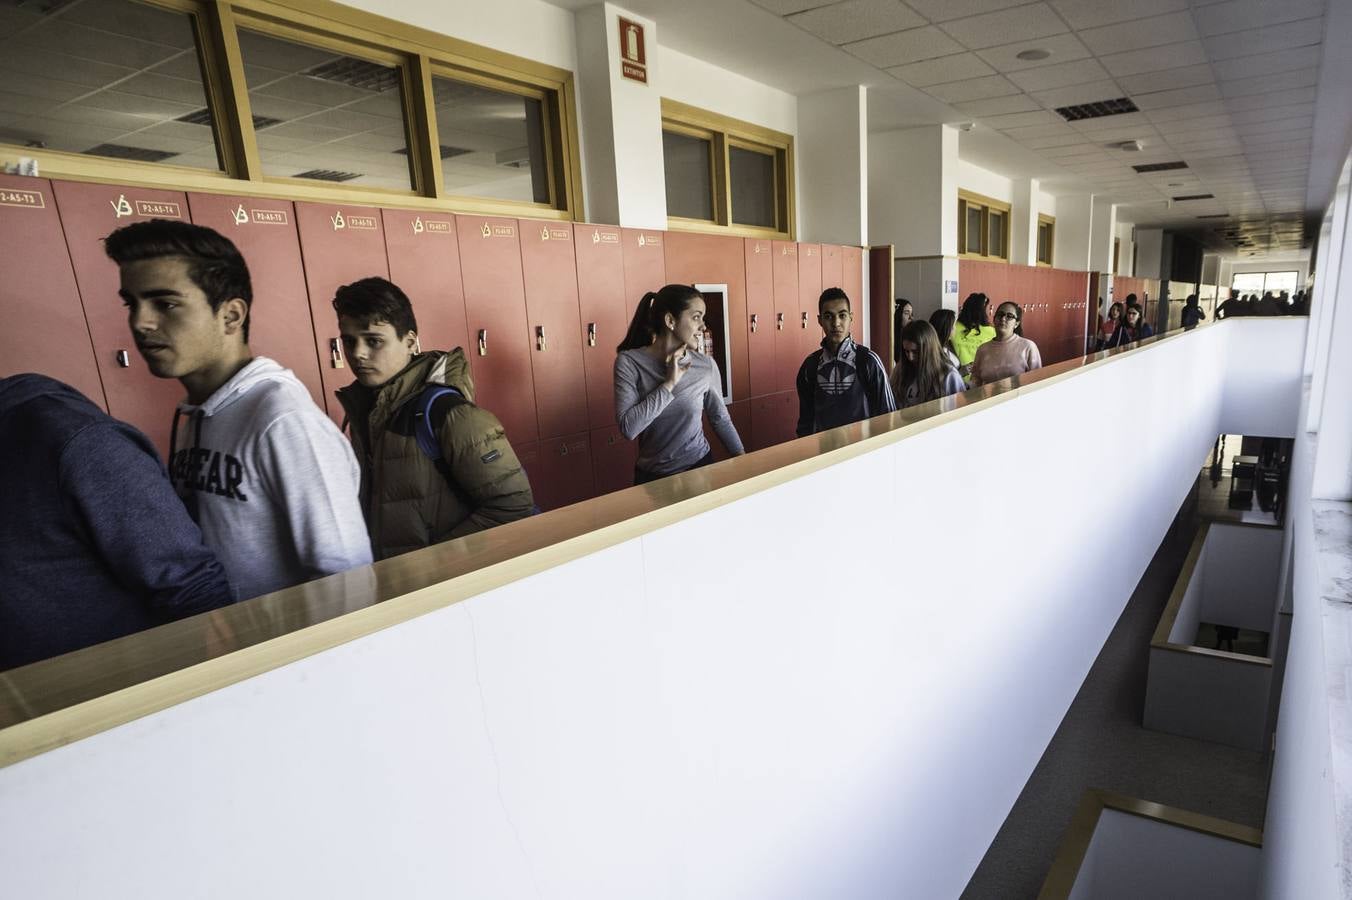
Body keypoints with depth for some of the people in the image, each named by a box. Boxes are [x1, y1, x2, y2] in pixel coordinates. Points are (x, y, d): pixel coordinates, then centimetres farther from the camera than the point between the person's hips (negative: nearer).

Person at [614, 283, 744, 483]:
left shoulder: (706, 366, -8)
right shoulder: (629, 362, -13)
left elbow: (720, 419, 6)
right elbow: (628, 428, -22)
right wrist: (669, 383, -21)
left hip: (700, 467, 1)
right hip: (651, 475, -1)